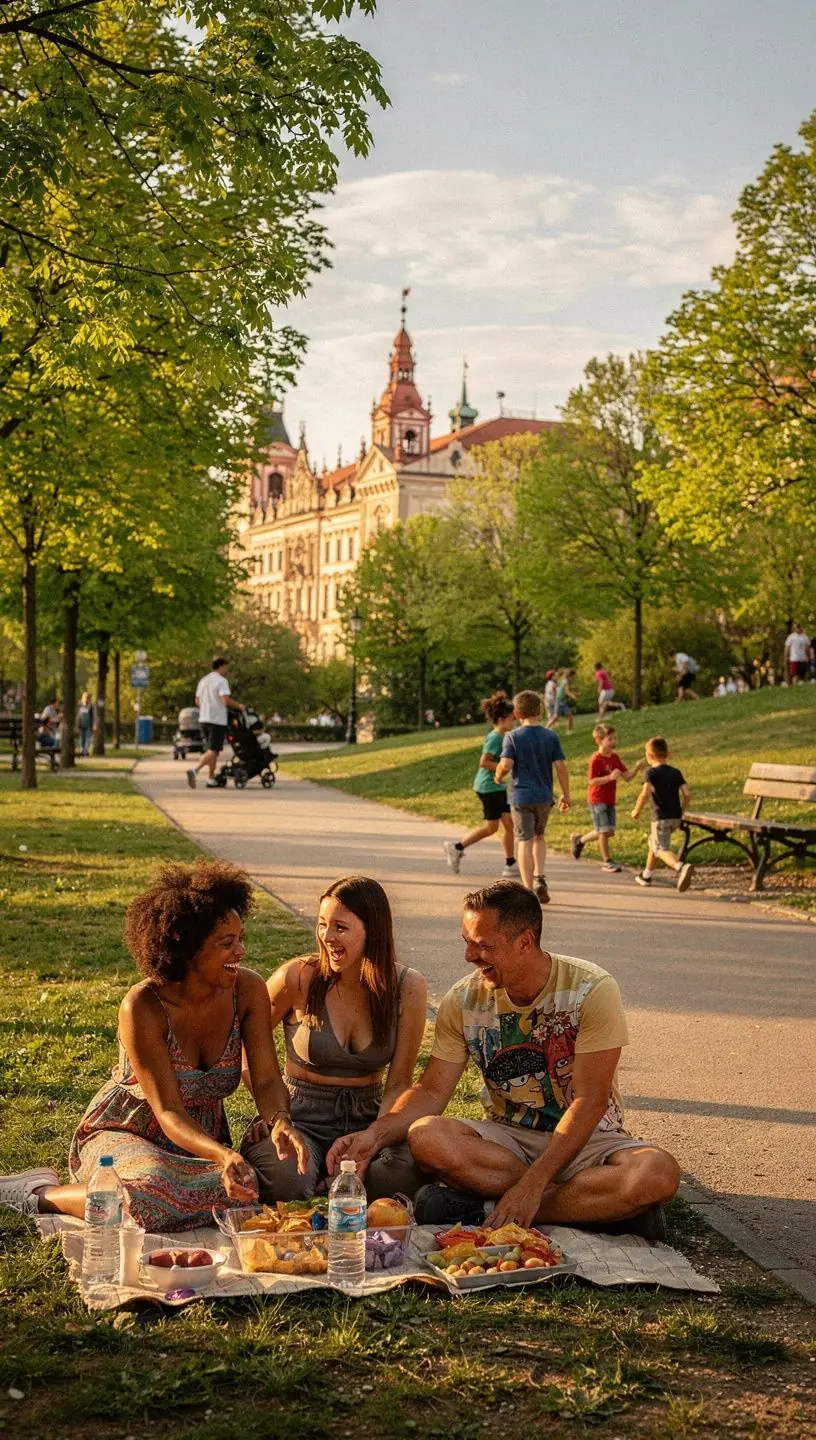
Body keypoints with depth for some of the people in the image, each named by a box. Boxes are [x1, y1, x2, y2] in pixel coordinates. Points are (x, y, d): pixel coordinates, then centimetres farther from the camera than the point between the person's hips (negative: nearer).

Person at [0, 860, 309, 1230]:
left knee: (239, 1192, -29)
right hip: (122, 1132, -5)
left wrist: (280, 1122, -35)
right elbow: (169, 1112, -27)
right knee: (151, 1198, -39)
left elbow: (266, 1080, -11)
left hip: (201, 1136, 6)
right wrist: (223, 1155, -45)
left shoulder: (248, 990, -12)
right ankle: (38, 1195, -8)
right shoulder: (142, 1007, -26)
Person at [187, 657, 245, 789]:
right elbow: (226, 700, -20)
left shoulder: (203, 681, 15)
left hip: (204, 719, 8)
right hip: (217, 720, -8)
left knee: (212, 750, 16)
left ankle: (212, 779, 16)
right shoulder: (221, 681, -10)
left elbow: (197, 701, 19)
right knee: (213, 751, -9)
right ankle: (195, 770, -28)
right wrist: (239, 706, -6)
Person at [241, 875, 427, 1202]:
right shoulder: (298, 977, -9)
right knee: (286, 1181, -37)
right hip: (300, 1118, -2)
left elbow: (398, 1083, -1)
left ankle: (329, 1182, -4)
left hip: (367, 1118, 2)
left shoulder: (407, 987, -4)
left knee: (407, 1171, -33)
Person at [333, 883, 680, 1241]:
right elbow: (431, 1092, -1)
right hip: (508, 1139, 2)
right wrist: (376, 1134, -20)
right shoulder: (463, 1001, -4)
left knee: (658, 1174, -35)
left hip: (587, 1140, -2)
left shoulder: (592, 990, -15)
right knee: (425, 1137, -29)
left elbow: (589, 1101, -19)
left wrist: (532, 1186, -27)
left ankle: (487, 1203, -24)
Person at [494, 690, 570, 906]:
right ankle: (539, 876, 5)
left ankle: (528, 890, -2)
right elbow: (560, 767, -2)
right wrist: (565, 795, 7)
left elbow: (505, 765, -16)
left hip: (521, 796, -3)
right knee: (539, 837, 23)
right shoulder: (551, 736, 0)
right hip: (544, 796, 3)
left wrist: (498, 776, 6)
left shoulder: (512, 737, -6)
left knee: (525, 842, 1)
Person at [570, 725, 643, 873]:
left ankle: (579, 840, 31)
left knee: (609, 831, 11)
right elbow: (592, 781, -21)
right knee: (604, 831, -6)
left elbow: (627, 776, 3)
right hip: (597, 800, -8)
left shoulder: (615, 757, 6)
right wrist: (610, 777, -32)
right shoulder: (596, 759, -16)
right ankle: (607, 862, 6)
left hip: (610, 800, 8)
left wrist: (636, 768, -16)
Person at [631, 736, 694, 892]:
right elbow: (686, 794, 0)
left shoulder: (650, 772, -7)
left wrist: (637, 810, -8)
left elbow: (646, 793, -22)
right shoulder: (676, 772, 8)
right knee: (654, 842, 26)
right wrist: (681, 813, 13)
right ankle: (647, 875, 35)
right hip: (676, 817, 7)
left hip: (661, 818, -7)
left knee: (662, 849, -8)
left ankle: (681, 867, -38)